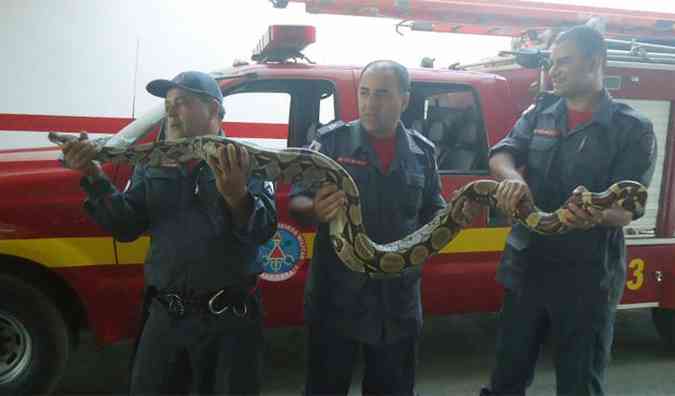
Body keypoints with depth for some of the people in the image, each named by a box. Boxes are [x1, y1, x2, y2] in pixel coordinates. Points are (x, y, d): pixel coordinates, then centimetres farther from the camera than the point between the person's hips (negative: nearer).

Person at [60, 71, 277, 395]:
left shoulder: (247, 160, -4)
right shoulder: (151, 165, 9)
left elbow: (264, 232, -15)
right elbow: (125, 228, 2)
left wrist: (237, 195, -35)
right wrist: (94, 178, -11)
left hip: (230, 319, -3)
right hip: (165, 315, 4)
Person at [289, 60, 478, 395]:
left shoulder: (422, 152, 5)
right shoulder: (332, 140, -5)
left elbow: (431, 214, 12)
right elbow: (296, 202, -6)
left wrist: (457, 214, -9)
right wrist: (315, 211, -28)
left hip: (398, 302, 3)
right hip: (336, 298, -2)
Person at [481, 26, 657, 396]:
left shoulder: (633, 129, -7)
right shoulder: (541, 110, 7)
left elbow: (627, 209, -13)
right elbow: (501, 154, -4)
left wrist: (595, 213, -36)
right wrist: (513, 178, -28)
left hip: (587, 275, -3)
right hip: (526, 265, 4)